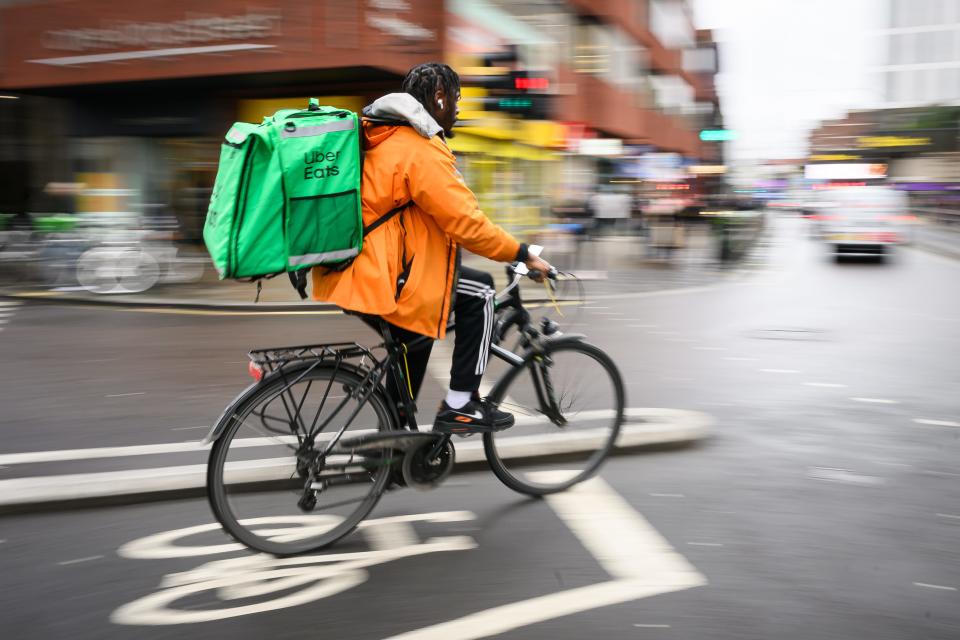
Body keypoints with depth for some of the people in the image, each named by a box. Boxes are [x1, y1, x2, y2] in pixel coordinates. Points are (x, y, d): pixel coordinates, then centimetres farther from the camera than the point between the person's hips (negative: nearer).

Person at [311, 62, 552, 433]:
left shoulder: (383, 140, 17)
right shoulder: (422, 151, -14)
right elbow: (466, 221, -18)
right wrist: (523, 254, -7)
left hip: (350, 274, 10)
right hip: (377, 282, -10)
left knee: (418, 320, 29)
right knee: (479, 292, -1)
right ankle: (460, 406, 3)